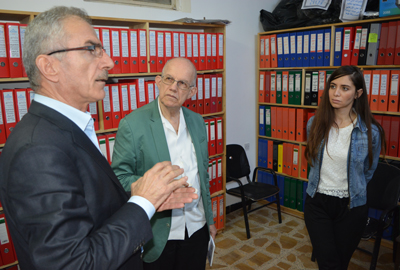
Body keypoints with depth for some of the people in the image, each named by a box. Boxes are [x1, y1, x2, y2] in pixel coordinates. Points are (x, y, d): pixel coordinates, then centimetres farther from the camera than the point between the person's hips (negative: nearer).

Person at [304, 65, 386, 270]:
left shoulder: (371, 132, -12)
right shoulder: (315, 124, -5)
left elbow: (368, 172, 3)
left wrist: (351, 189, 11)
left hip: (351, 207, -1)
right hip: (317, 202, 1)